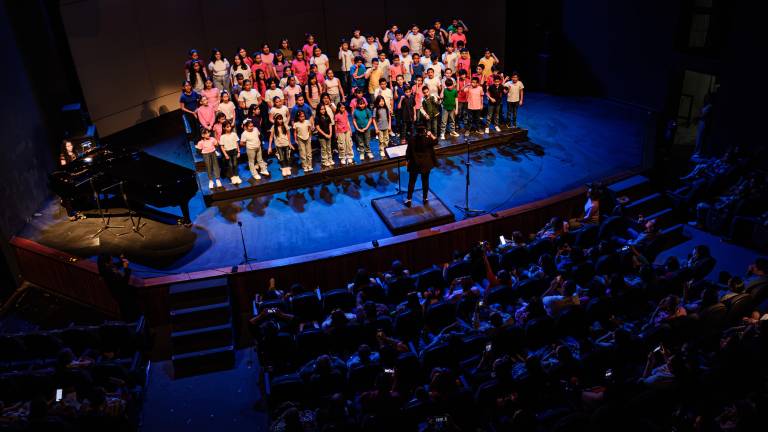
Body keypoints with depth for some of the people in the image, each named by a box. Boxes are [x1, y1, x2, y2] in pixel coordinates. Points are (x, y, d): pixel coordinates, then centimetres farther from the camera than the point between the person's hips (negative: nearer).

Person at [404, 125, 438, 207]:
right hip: (426, 164, 0)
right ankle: (425, 199, 24)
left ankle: (409, 200, 13)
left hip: (414, 164, 0)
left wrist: (407, 160, 8)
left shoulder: (412, 140, -12)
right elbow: (435, 141, -2)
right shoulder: (428, 140, -16)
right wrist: (431, 135, -14)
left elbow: (408, 151, -5)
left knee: (411, 182, 11)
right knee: (425, 181, 15)